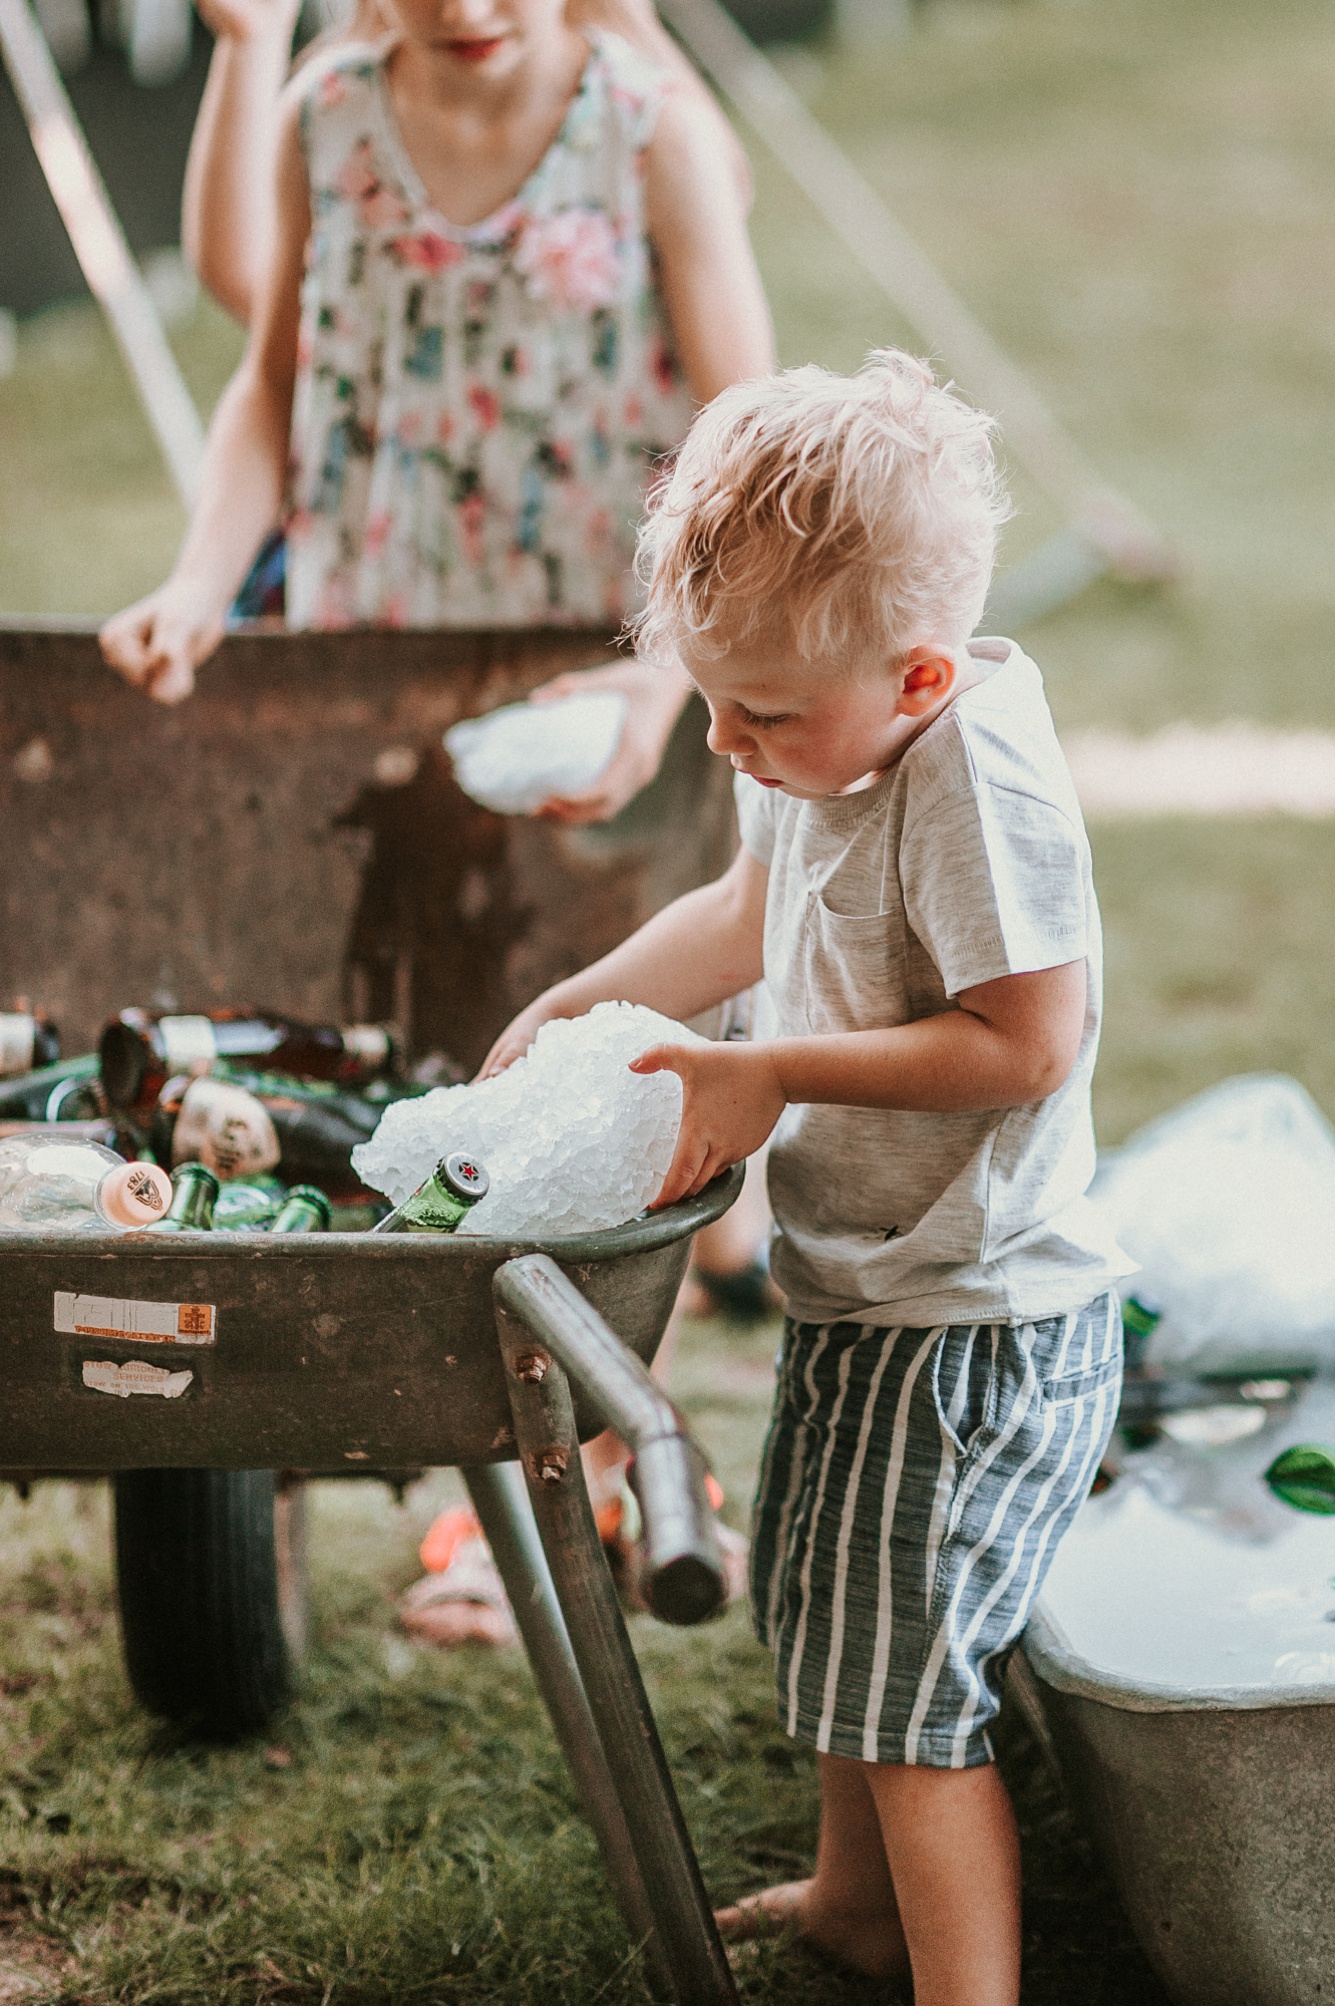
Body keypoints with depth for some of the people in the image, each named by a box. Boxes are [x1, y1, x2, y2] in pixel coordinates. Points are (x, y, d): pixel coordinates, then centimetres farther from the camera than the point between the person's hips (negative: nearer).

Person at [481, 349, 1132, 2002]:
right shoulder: (825, 743, 1)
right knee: (822, 1606, 25)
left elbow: (1023, 1044, -27)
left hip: (971, 1321, -10)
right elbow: (751, 915, 19)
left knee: (903, 1680, -5)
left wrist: (778, 1076, -23)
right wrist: (575, 1007, 14)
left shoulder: (977, 777, -26)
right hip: (860, 1287, 10)